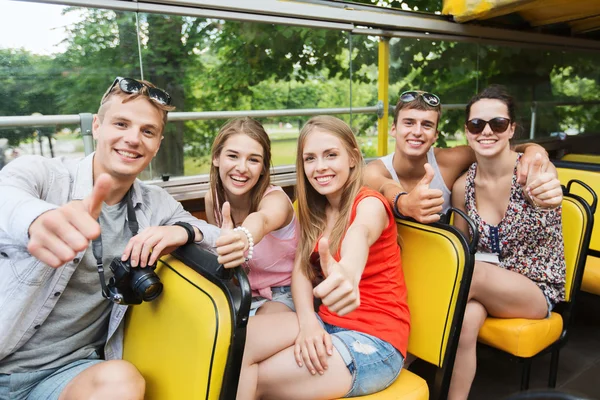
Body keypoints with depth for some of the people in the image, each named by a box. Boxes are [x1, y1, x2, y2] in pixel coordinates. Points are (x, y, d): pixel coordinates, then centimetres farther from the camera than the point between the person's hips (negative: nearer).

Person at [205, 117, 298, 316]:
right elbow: (219, 246, 7)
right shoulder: (212, 199, -7)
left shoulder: (275, 199, -23)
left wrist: (245, 238, -73)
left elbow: (262, 220, -49)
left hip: (282, 294, -4)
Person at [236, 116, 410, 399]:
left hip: (375, 340, -6)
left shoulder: (369, 204, -15)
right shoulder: (314, 209, 6)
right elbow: (300, 269, -2)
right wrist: (308, 321, -22)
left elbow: (361, 233, -39)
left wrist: (347, 274, -63)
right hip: (327, 325, 6)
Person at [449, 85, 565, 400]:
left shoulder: (534, 169, -13)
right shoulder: (462, 187, -3)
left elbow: (542, 189, -37)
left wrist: (544, 195, -61)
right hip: (485, 287, 2)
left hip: (536, 292, -2)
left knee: (474, 273, -33)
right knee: (463, 318, -34)